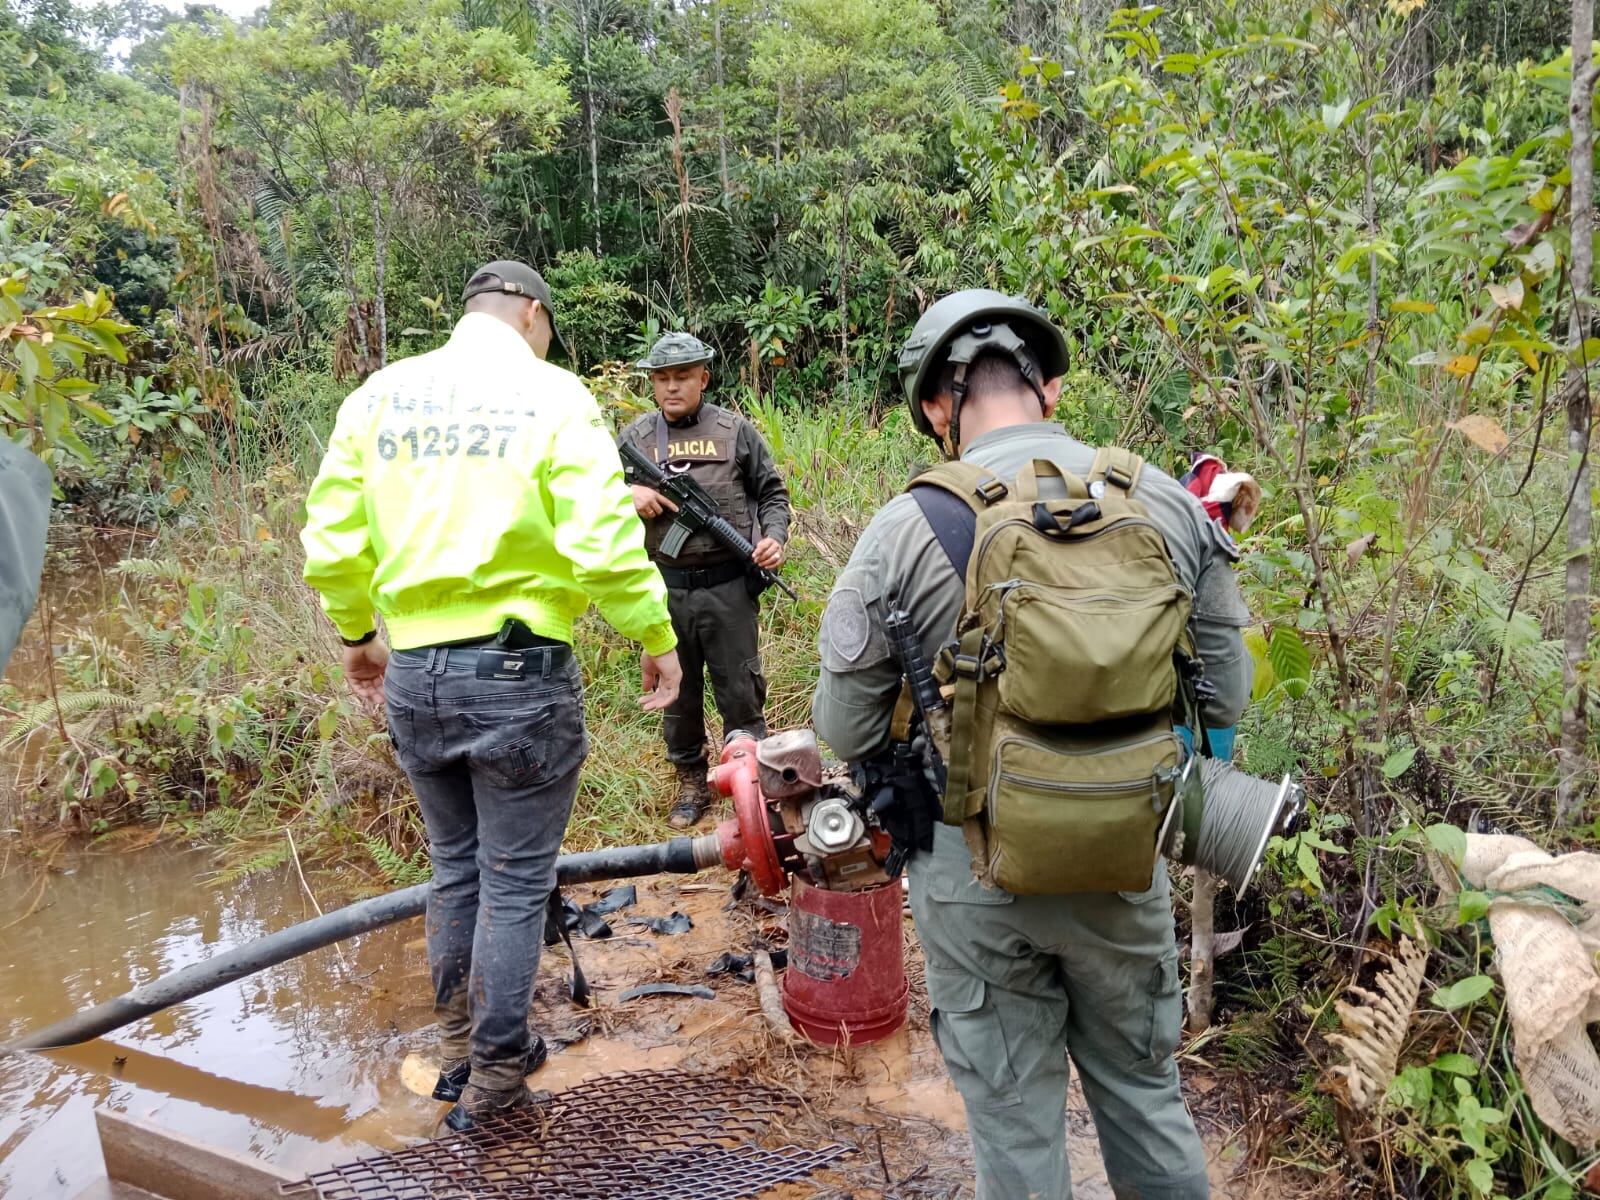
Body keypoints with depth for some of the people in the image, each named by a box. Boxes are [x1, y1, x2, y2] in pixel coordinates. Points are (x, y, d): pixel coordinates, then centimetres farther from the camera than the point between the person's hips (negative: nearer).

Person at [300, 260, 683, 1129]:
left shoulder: (379, 395, 6)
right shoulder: (552, 397, -7)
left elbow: (330, 542, 5)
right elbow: (604, 546, -16)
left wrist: (355, 635, 20)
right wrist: (658, 641, -4)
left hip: (414, 673, 5)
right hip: (519, 673, -5)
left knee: (454, 868, 21)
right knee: (516, 880, 9)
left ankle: (459, 1048, 36)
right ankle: (493, 1076, 21)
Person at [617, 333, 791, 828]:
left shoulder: (736, 431, 2)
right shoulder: (635, 438, 6)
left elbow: (773, 491, 9)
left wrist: (774, 536, -8)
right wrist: (628, 495, -9)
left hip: (729, 587, -2)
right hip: (665, 591, 2)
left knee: (741, 694, 7)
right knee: (676, 694, 15)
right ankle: (691, 783, 31)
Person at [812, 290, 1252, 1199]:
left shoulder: (904, 529, -15)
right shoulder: (1171, 504, -7)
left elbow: (847, 731, -8)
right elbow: (1225, 699, 1)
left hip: (977, 867, -2)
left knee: (1015, 1115, 17)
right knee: (1141, 1084, 25)